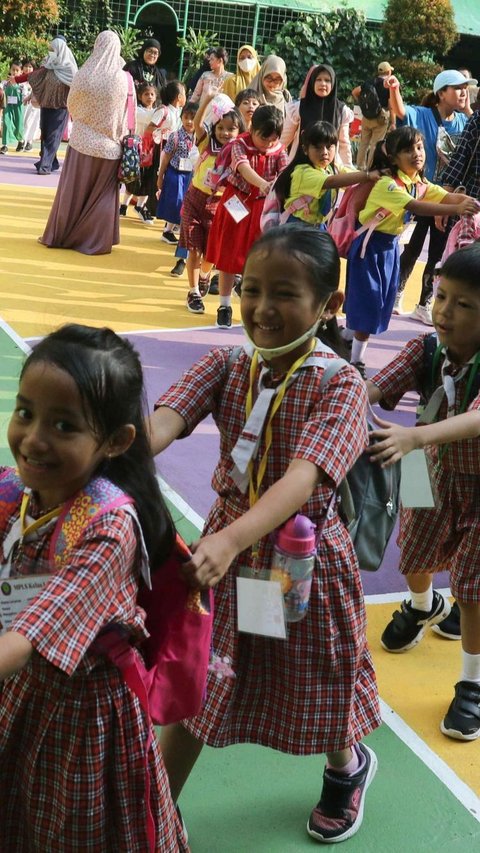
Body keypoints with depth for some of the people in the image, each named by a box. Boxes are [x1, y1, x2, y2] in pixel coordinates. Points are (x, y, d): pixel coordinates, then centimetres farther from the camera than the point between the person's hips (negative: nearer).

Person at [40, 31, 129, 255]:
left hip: (83, 140, 0)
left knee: (74, 190, 11)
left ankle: (62, 235, 19)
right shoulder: (124, 79, -10)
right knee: (102, 194, 10)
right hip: (109, 144, 0)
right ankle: (96, 240, 13)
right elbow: (128, 116, -3)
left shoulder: (84, 75, -9)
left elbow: (71, 106, 6)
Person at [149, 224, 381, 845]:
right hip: (228, 546, 3)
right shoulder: (225, 366, -7)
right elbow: (161, 423, -24)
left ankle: (347, 766, 52)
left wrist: (231, 539, -49)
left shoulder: (340, 385, -19)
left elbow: (302, 478, -33)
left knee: (316, 683, 18)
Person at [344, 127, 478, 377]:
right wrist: (457, 209, -50)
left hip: (391, 246, 8)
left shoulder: (421, 184, 3)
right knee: (367, 304, -6)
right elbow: (415, 207, -39)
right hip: (370, 246, -8)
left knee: (381, 304, 13)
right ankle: (355, 363, 3)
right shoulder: (387, 184, -24)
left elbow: (448, 197, -11)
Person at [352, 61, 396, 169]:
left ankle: (360, 167, 16)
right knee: (375, 144, -2)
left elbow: (354, 92, 16)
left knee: (363, 143, 12)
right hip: (381, 117, -5)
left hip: (366, 116, 5)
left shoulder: (370, 82, 9)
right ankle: (370, 168, -3)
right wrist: (393, 123, -7)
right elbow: (391, 105, -10)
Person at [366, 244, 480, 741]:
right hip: (436, 476, 5)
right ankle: (423, 606, 60)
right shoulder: (424, 351, -20)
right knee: (415, 556, 24)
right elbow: (374, 388, -33)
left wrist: (414, 437, -66)